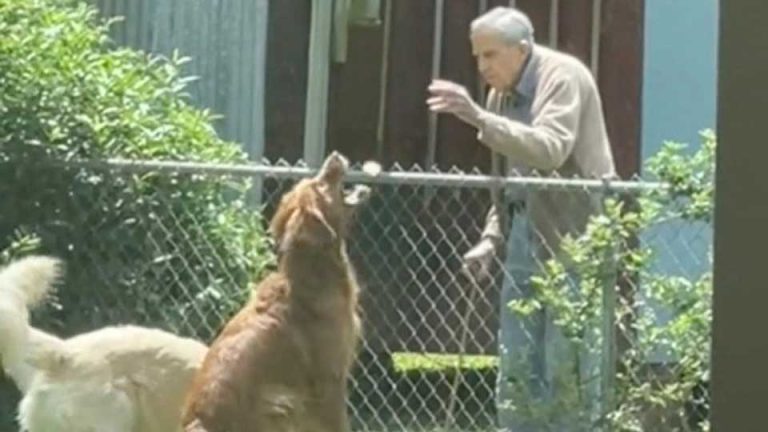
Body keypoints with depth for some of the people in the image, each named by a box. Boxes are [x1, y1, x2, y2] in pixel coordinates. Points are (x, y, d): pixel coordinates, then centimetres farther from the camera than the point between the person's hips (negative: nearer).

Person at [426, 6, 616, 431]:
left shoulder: (563, 76, -10)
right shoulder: (500, 96, 14)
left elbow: (549, 149, -26)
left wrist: (478, 117, -31)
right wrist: (491, 238, 10)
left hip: (571, 237, -8)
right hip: (525, 235, 8)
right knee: (515, 372, 8)